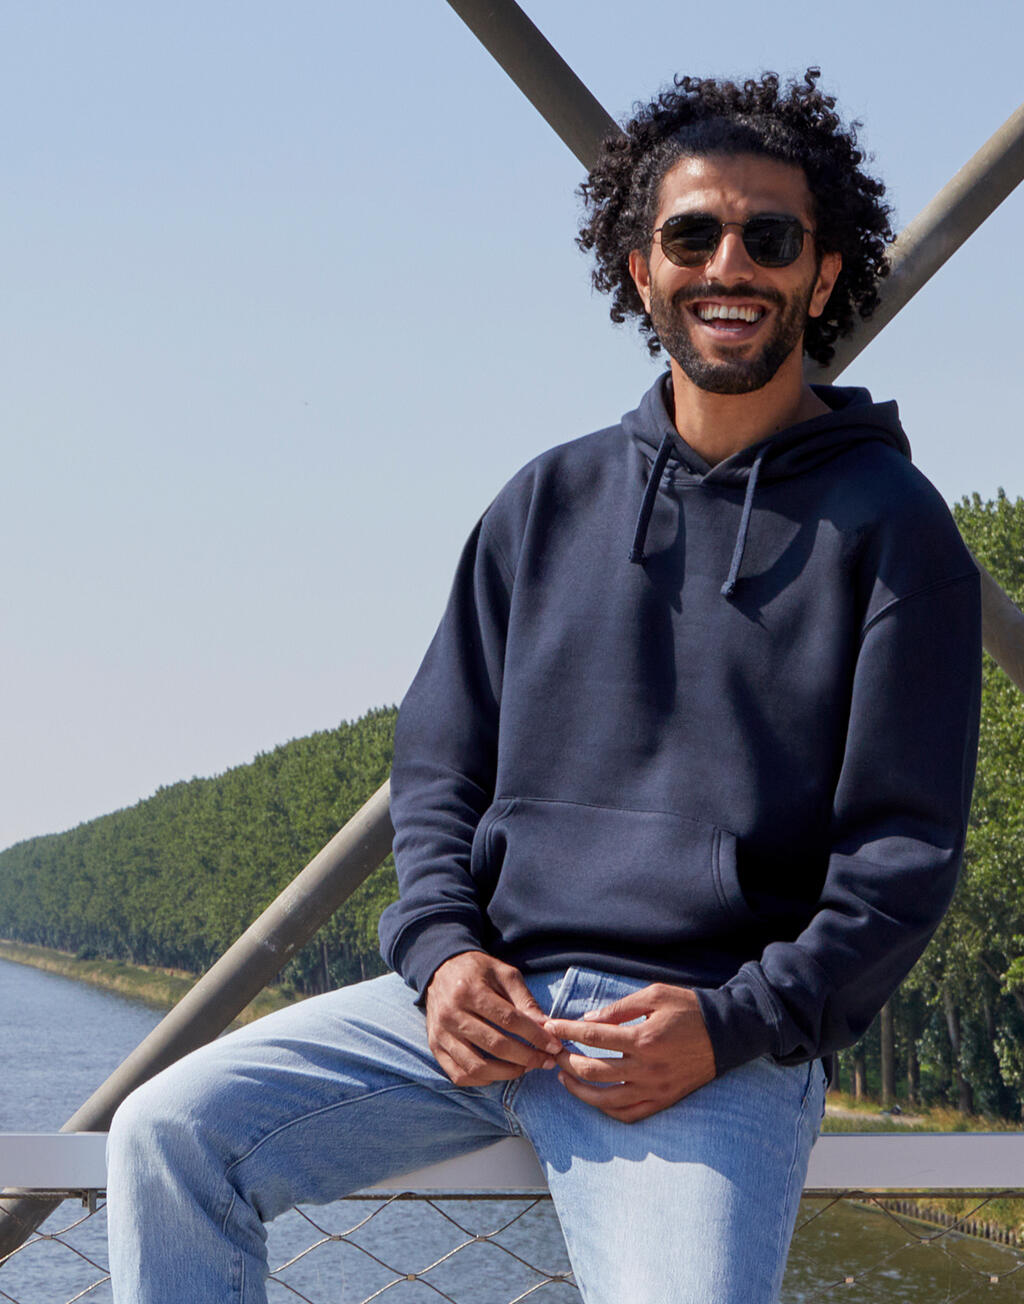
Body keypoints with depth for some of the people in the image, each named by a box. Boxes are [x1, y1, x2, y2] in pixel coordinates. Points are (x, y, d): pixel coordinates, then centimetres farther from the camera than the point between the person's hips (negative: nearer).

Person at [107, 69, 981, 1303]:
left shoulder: (889, 528, 2)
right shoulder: (549, 501, 15)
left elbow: (905, 849, -2)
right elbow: (437, 762, 16)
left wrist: (732, 1024, -15)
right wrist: (441, 950, -3)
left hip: (721, 1037, -4)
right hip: (488, 996, 4)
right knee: (169, 1132, -11)